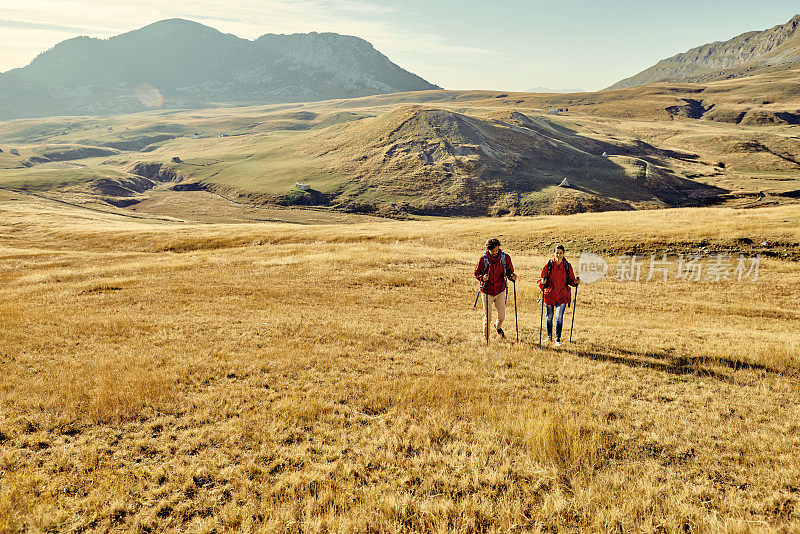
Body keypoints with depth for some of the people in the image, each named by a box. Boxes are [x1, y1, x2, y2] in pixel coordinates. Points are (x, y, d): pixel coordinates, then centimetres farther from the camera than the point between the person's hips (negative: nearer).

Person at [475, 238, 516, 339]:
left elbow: (509, 271, 5)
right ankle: (486, 336, 25)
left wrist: (512, 277, -18)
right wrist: (482, 278, -22)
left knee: (502, 316, 3)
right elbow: (477, 273, -1)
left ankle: (498, 327, 39)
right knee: (487, 317, 1)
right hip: (487, 291, -2)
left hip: (500, 291, 2)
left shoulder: (505, 258, -5)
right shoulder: (483, 259, -10)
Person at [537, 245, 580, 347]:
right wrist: (542, 282, -23)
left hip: (562, 296, 0)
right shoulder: (548, 265, -4)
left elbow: (570, 280, 11)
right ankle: (549, 337, 31)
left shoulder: (567, 266, 0)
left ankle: (558, 339, 2)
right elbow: (541, 279, -1)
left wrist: (575, 282, -10)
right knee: (549, 317, 13)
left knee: (559, 317, -10)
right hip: (549, 295, 1)